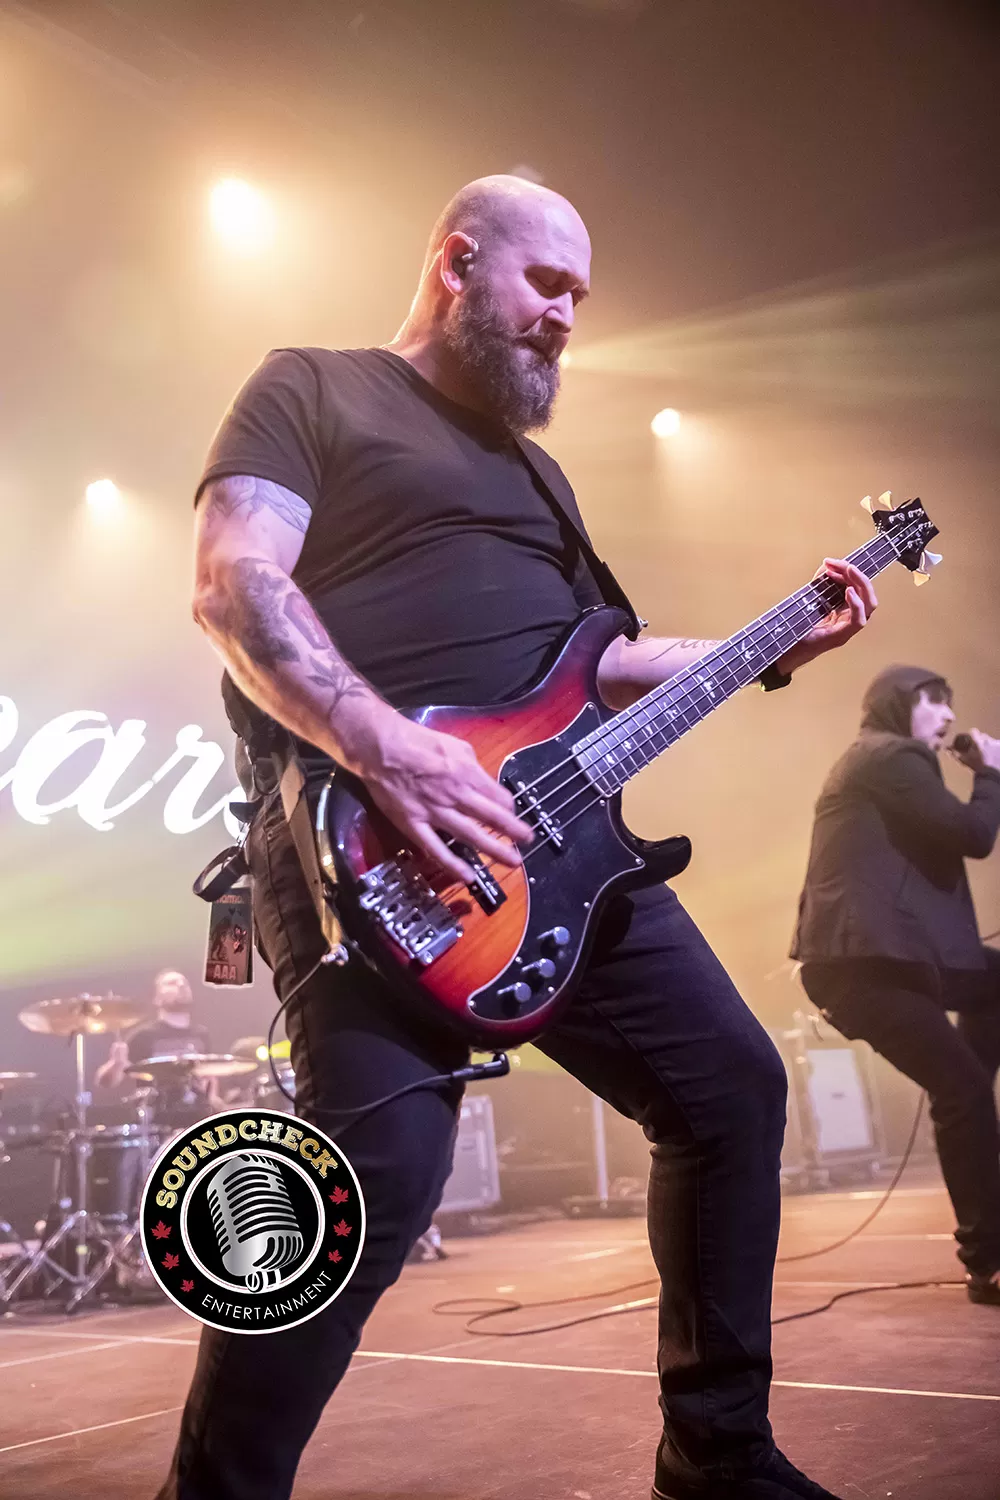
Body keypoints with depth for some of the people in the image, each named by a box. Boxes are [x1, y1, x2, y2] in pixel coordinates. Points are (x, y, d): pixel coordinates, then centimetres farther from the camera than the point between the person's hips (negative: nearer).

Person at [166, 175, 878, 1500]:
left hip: (553, 829, 8)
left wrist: (771, 651, 21)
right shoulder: (311, 388, 7)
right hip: (375, 843, -7)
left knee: (732, 1088, 6)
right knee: (382, 1167, -21)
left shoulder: (530, 462, 29)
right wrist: (386, 746, -24)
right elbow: (234, 581, -9)